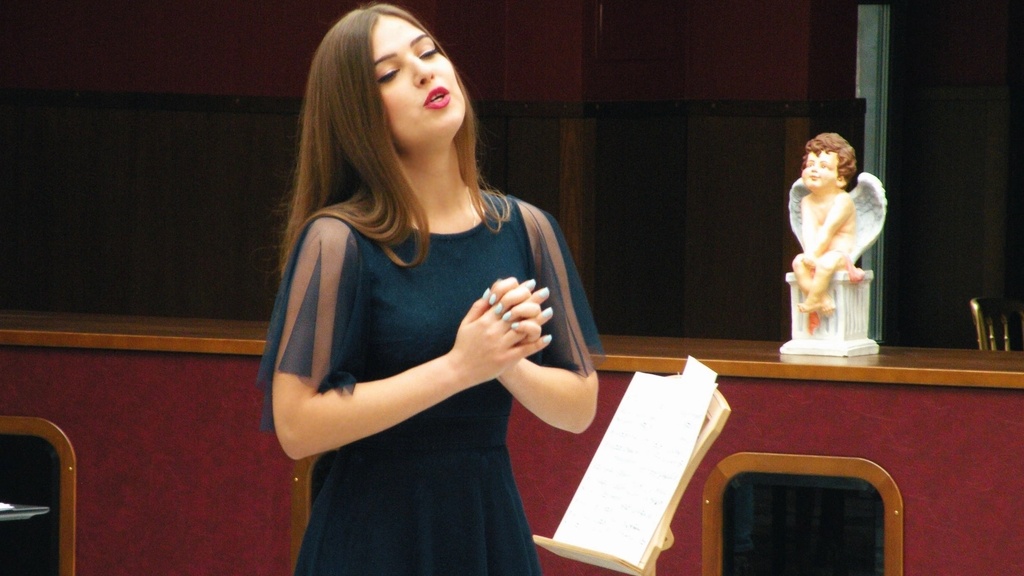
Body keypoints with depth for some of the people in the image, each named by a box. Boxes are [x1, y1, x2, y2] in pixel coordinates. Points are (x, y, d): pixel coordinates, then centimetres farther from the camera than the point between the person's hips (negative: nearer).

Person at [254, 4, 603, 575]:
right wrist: (457, 368, -21)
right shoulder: (339, 240, -11)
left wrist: (508, 364, -16)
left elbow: (580, 409, 4)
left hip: (495, 526, 4)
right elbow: (296, 426, -17)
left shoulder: (526, 229, 1)